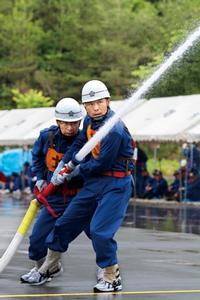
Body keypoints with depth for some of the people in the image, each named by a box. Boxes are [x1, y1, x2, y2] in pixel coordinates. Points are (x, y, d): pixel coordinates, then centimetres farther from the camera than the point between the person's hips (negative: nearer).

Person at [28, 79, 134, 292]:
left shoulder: (115, 130, -24)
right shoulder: (89, 121, 3)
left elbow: (101, 164, -21)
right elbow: (79, 145, 15)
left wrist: (78, 170, -6)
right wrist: (65, 166, 1)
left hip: (115, 184, -9)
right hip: (94, 181, 9)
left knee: (99, 230, -18)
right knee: (66, 222, 12)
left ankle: (112, 279, 0)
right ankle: (45, 269, 26)